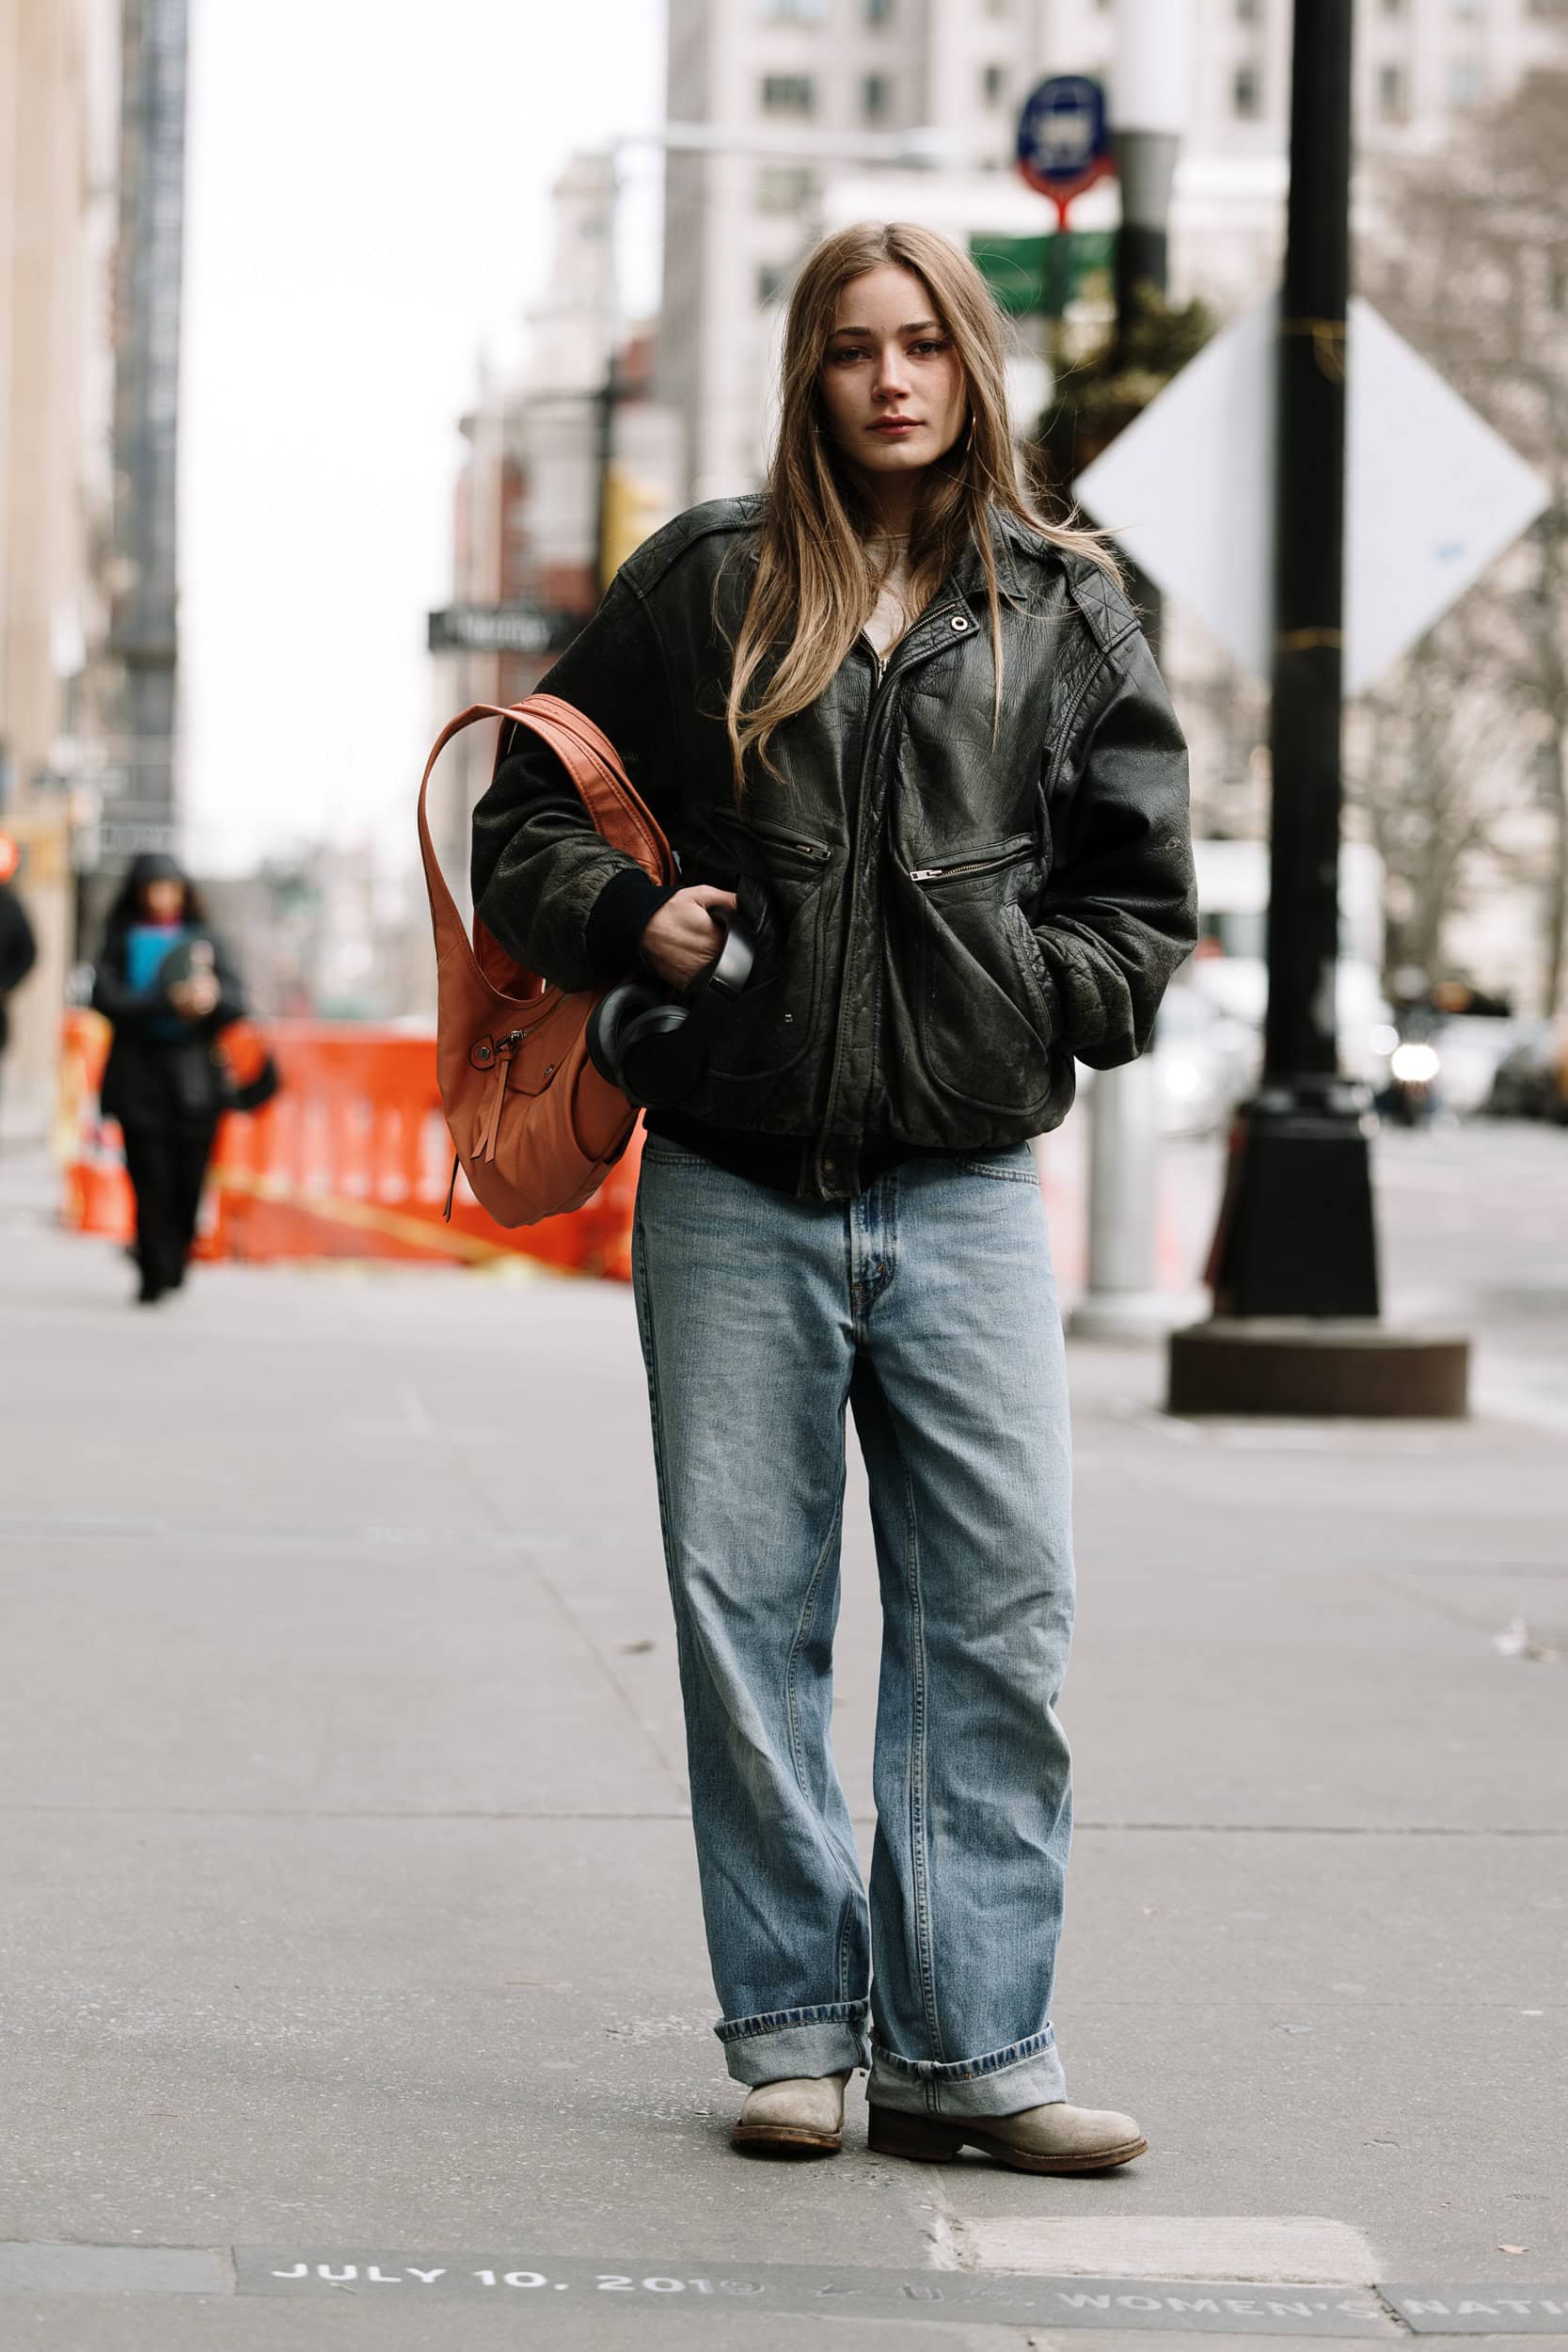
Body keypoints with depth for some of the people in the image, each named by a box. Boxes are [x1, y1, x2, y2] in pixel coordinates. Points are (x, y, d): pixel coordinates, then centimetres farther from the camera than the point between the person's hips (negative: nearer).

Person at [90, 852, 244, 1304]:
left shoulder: (203, 939, 13)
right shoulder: (121, 941, 10)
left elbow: (236, 1004, 7)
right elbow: (107, 998, -5)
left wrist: (211, 998, -16)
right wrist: (167, 1003, -17)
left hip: (194, 1075, 2)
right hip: (139, 1074, -2)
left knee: (190, 1182, -3)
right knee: (152, 1180, -10)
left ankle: (173, 1271, 10)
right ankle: (155, 1278, -11)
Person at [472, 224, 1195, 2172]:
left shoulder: (1062, 610, 8)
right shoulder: (703, 585, 6)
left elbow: (1144, 897, 12)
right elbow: (522, 821, 12)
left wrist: (1025, 987, -5)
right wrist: (625, 921, -6)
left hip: (968, 1192, 0)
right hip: (734, 1192, 0)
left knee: (999, 1620, -4)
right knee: (748, 1613, 2)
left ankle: (967, 2050, 3)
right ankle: (795, 2032, 12)